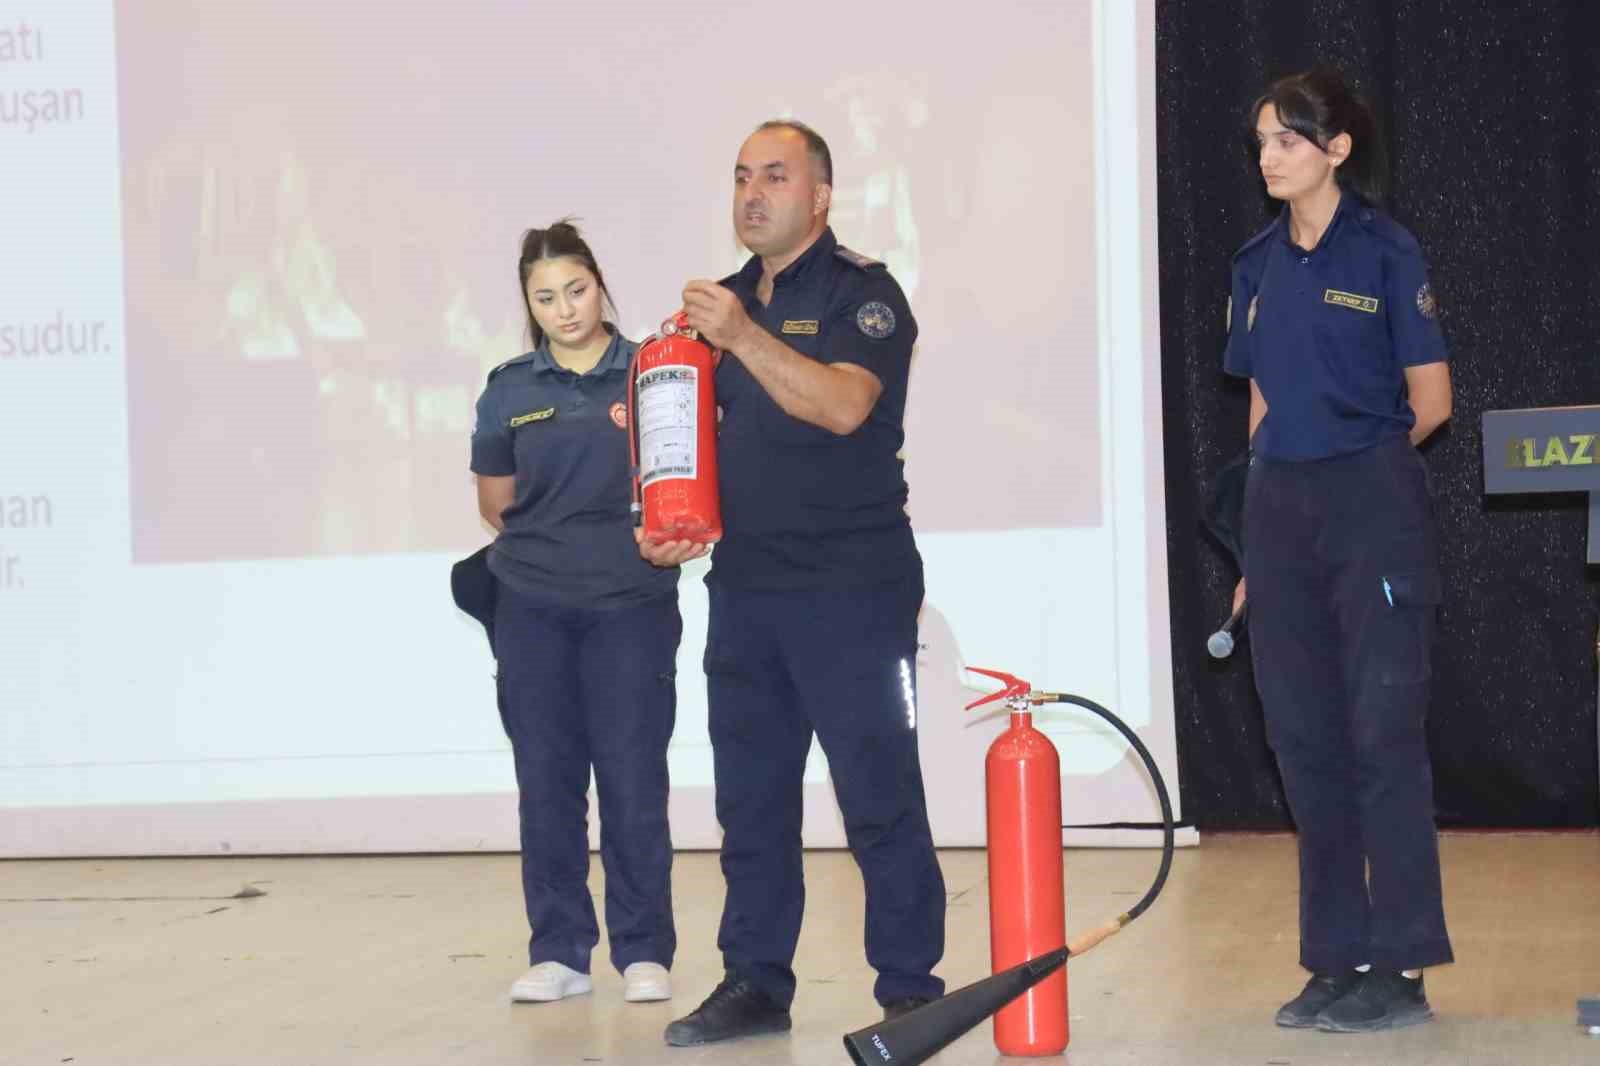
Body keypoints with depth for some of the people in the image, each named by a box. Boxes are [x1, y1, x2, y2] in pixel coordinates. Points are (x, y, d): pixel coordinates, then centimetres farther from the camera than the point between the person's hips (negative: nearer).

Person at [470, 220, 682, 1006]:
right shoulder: (510, 389, 7)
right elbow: (494, 504, 15)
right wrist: (551, 542, 4)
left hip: (631, 603, -2)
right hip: (532, 607, 2)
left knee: (632, 777, -2)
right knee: (546, 778, 4)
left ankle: (644, 951, 6)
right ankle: (558, 950, 11)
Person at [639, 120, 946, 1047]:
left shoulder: (860, 293, -6)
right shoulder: (728, 300, 16)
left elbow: (843, 406, -23)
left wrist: (741, 336, -29)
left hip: (850, 588, -7)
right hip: (745, 586, 7)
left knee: (880, 798, -4)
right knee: (751, 800, 10)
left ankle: (911, 991, 2)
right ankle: (755, 985, 18)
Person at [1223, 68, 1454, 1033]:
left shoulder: (1386, 252, -5)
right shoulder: (1258, 265, 12)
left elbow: (1430, 399, -4)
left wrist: (1357, 455, 0)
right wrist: (1260, 542, 12)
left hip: (1373, 507, -6)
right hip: (1281, 511, 6)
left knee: (1383, 733, -6)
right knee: (1306, 738, 6)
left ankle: (1401, 970, -3)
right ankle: (1337, 960, 13)